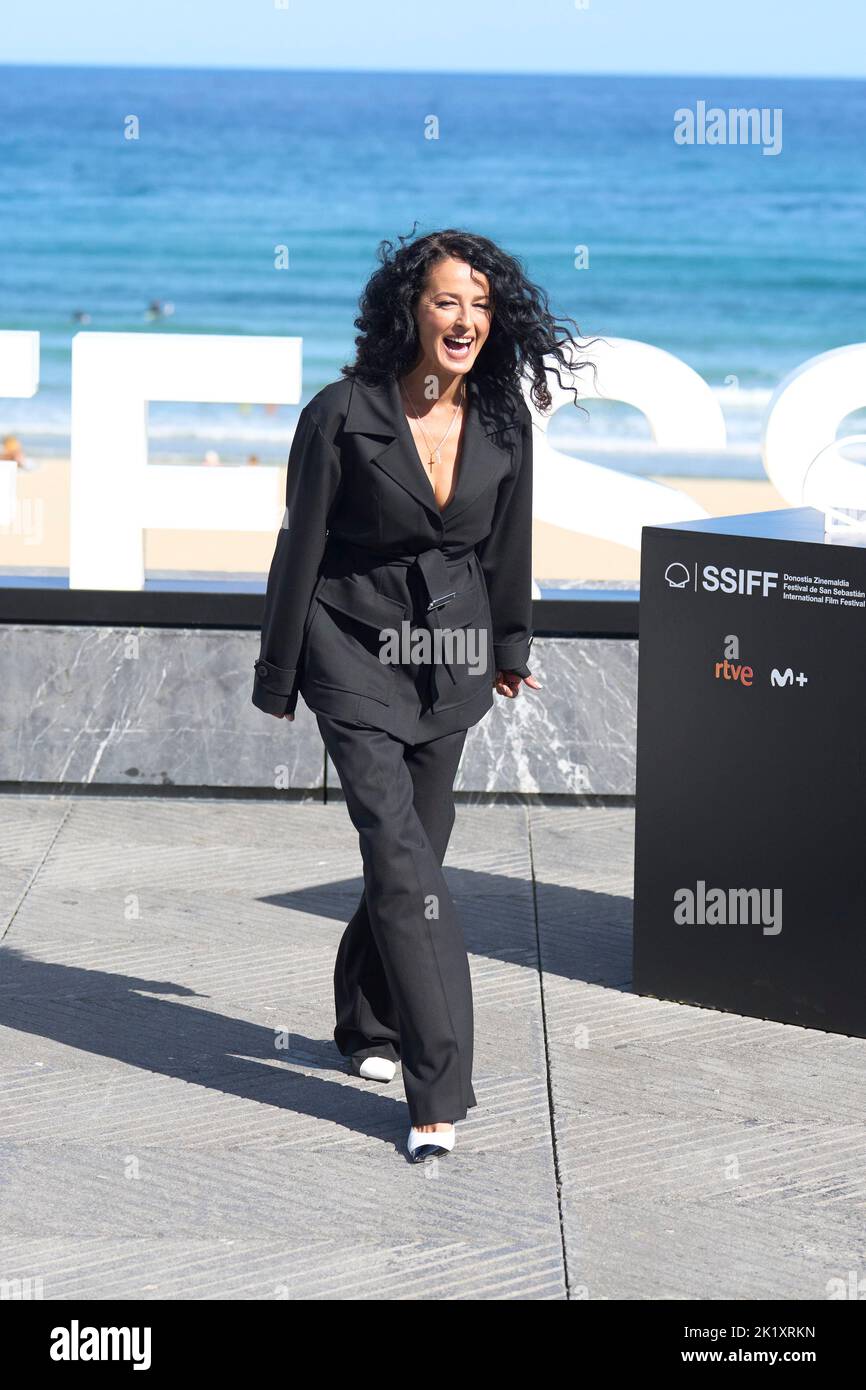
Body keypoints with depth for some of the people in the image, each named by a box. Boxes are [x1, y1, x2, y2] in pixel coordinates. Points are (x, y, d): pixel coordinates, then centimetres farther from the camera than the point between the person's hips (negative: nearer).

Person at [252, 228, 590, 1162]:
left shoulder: (503, 421, -2)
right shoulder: (344, 415, -14)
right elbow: (300, 548, -6)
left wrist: (509, 649, 22)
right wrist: (279, 679, -1)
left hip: (451, 658, 5)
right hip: (358, 653, -4)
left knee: (412, 854, 13)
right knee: (403, 862, -13)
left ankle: (370, 1029, 36)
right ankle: (438, 1093, -14)